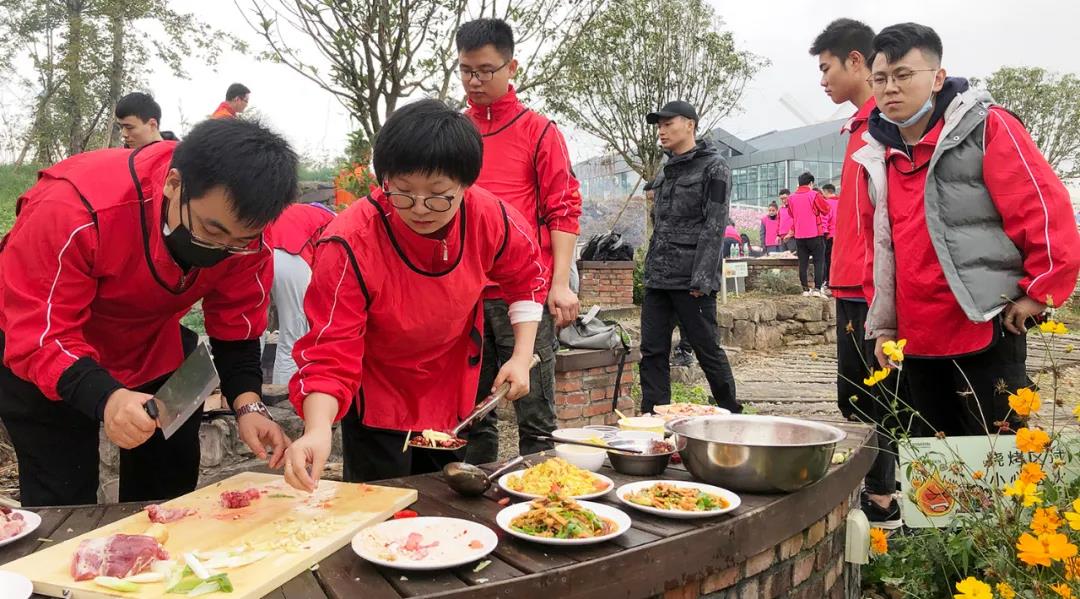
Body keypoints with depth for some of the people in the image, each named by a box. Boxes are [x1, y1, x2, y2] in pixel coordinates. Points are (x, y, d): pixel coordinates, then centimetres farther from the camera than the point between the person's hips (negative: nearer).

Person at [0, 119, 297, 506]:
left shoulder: (243, 231, -23)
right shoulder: (75, 210, -37)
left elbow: (236, 325, -12)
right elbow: (39, 336, -34)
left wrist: (248, 405, -27)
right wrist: (105, 399, -51)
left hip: (153, 347, 4)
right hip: (39, 354, -4)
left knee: (171, 489, 9)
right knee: (64, 509, -5)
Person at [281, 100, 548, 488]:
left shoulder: (490, 218, -22)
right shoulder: (350, 244, -34)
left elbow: (527, 278, -1)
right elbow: (330, 350, -34)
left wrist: (522, 357, -9)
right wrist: (318, 431, -50)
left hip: (453, 396, 4)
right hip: (377, 401, -4)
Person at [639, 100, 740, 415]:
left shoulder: (713, 167, -3)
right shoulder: (668, 170, 19)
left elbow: (715, 226, -11)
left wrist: (702, 279, -18)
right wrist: (650, 270, 16)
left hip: (690, 281, -7)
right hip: (658, 279, 7)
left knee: (708, 350, 1)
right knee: (652, 353, 4)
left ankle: (732, 416, 17)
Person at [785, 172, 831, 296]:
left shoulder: (791, 198, 5)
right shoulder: (814, 195, -8)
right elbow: (826, 210, 2)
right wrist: (822, 197, 14)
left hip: (799, 236, 4)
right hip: (815, 234, -4)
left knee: (803, 263, 6)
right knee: (819, 261, 0)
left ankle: (805, 289, 6)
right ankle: (817, 288, -9)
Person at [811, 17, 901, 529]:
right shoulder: (863, 123, 18)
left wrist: (877, 294, -21)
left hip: (871, 293, -10)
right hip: (855, 289, 10)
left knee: (869, 408, -3)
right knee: (856, 404, 15)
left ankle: (884, 511, 9)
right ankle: (873, 500, 26)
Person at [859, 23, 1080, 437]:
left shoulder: (986, 127, -6)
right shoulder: (880, 155, 12)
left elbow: (1046, 209, -10)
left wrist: (1038, 293, -10)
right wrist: (884, 325, 15)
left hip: (985, 331, -6)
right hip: (918, 338, 6)